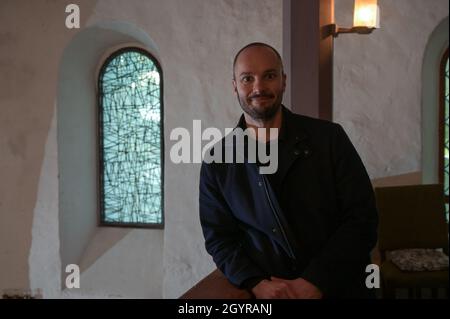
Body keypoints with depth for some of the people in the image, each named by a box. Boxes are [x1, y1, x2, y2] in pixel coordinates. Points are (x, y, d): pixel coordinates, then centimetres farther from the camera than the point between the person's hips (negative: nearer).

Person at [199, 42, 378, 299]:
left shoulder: (329, 138, -2)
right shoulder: (217, 163, 2)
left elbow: (362, 217, -4)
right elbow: (219, 238, 5)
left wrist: (313, 284, -12)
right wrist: (257, 284, -12)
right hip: (267, 294, 1)